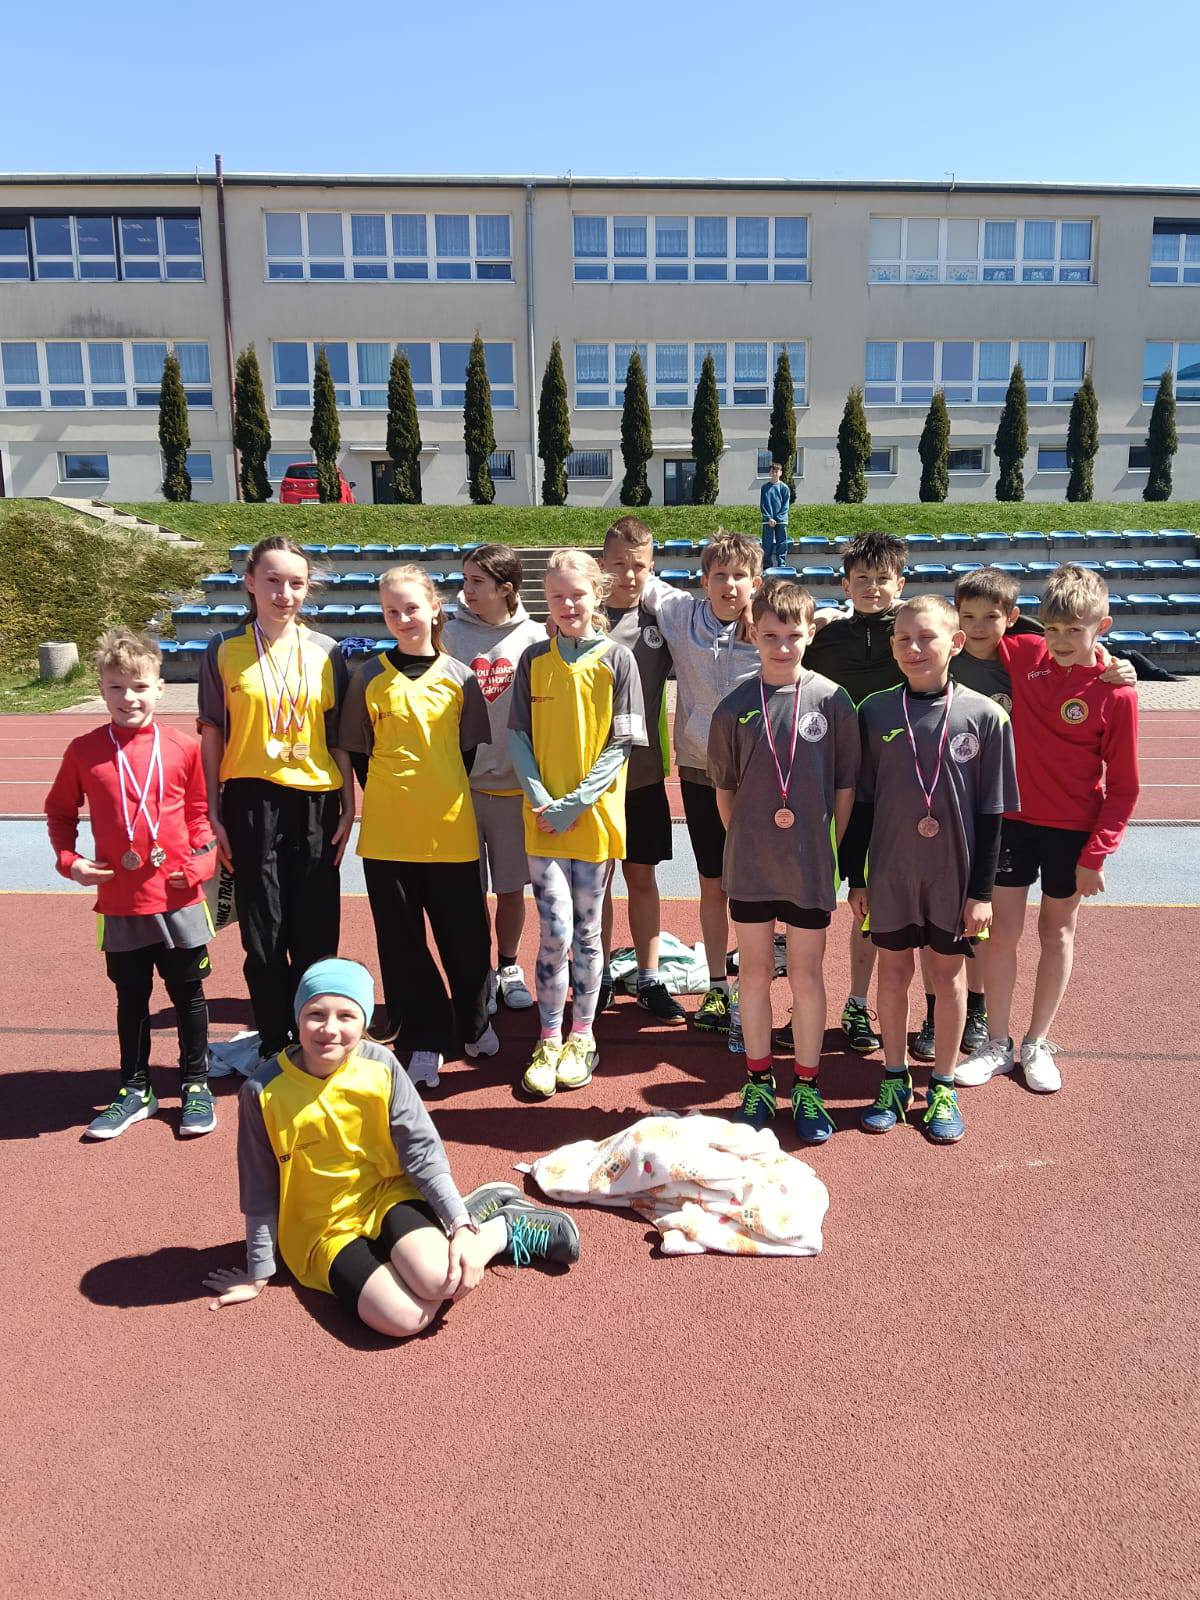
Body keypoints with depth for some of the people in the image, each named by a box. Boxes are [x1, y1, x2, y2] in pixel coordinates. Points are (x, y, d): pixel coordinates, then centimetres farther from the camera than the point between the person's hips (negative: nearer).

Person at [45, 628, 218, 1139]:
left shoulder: (182, 748, -5)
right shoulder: (84, 751, -3)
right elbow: (60, 811, 9)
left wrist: (201, 858, -9)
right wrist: (68, 859, -5)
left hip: (178, 900, -1)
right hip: (120, 903, 1)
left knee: (188, 994, 11)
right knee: (131, 999, 15)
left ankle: (196, 1085, 26)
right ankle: (135, 1091, 30)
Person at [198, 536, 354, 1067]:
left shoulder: (326, 652, 5)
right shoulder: (224, 650, 3)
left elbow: (339, 736, 7)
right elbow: (211, 735, 4)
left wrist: (348, 807, 3)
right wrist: (213, 813, 1)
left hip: (316, 800, 1)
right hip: (251, 802, -1)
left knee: (316, 934, 5)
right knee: (263, 933, 5)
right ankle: (274, 1046, 21)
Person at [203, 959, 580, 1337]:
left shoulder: (380, 1066, -13)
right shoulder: (263, 1091, -15)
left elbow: (422, 1151, -8)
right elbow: (260, 1194, -4)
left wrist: (461, 1224, -17)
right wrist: (258, 1274, 4)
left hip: (388, 1193, 0)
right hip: (325, 1229, 0)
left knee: (437, 1275, -32)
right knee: (403, 1317, -26)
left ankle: (504, 1228, 1)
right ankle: (493, 1219, -3)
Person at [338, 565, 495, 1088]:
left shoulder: (459, 676, 2)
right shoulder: (369, 678, 1)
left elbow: (470, 747, 8)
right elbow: (358, 752, 7)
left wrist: (444, 796, 6)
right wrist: (387, 796, 3)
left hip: (451, 827, 0)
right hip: (387, 830, 0)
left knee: (465, 932, 9)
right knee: (402, 940, 7)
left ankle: (473, 1022, 32)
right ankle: (424, 1040, 21)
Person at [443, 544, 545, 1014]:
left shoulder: (534, 638, 0)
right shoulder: (450, 634, -1)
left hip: (515, 781, 0)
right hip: (462, 779, 0)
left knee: (512, 887, 10)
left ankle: (508, 968, 30)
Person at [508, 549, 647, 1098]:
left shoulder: (616, 660, -1)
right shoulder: (534, 659, 6)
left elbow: (620, 745, -4)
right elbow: (519, 738, 5)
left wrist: (575, 802, -13)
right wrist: (540, 798, -9)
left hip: (596, 814, -1)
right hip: (543, 817, 1)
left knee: (586, 932, 8)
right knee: (556, 932, -5)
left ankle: (581, 1038, 24)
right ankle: (549, 1043, 11)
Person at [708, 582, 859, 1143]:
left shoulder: (833, 702, -5)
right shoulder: (735, 706, -2)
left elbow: (845, 787, 1)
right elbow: (724, 788, 6)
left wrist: (829, 846, 1)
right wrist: (743, 839, 5)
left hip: (810, 866, -1)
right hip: (749, 865, 1)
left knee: (807, 974, 10)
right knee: (754, 972, 12)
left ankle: (807, 1087, 24)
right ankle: (758, 1082, 27)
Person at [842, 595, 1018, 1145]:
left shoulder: (985, 716, -7)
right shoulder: (875, 711, -3)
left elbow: (991, 812, -3)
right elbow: (861, 802, 2)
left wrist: (982, 890, -4)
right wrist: (855, 878, 2)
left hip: (955, 873, -1)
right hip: (890, 870, 1)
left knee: (948, 971, 11)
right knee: (893, 968, 11)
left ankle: (943, 1086, 27)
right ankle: (895, 1079, 28)